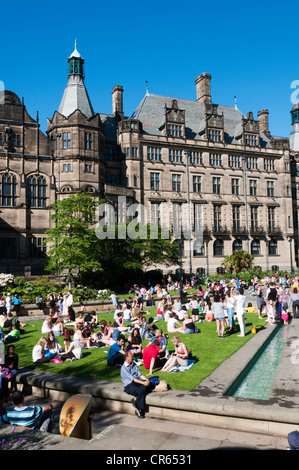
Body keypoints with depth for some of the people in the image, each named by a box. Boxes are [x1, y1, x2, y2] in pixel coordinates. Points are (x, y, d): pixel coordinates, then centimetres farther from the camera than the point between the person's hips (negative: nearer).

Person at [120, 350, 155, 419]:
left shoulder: (134, 364, 12)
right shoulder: (124, 368, -11)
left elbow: (139, 374, 9)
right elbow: (132, 379, -19)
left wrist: (146, 379, -11)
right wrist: (143, 383, -25)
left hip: (137, 382, 7)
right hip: (129, 386, -7)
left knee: (151, 385, -19)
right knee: (140, 391, -34)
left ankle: (136, 399, -21)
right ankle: (140, 410, -15)